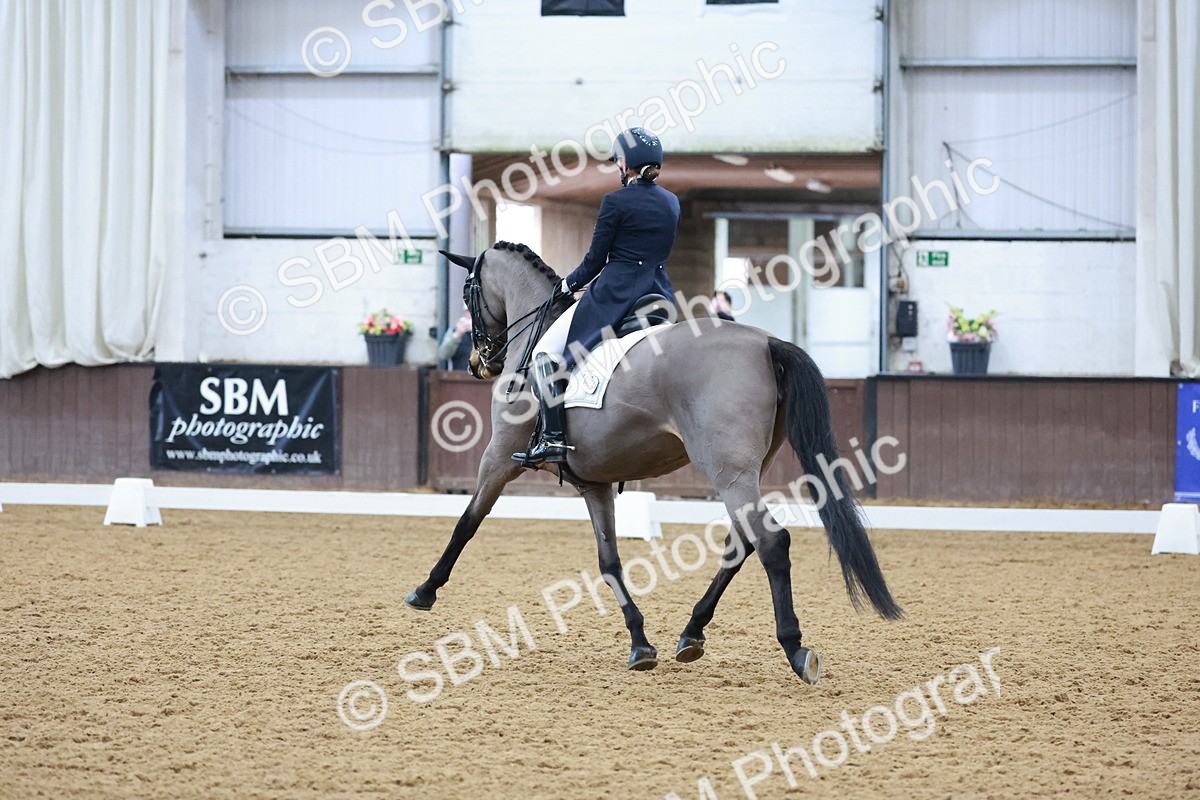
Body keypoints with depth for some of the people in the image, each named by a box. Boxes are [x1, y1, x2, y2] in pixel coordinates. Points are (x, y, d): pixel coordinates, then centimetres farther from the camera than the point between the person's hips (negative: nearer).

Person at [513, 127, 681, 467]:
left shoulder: (616, 202, -10)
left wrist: (569, 285, 13)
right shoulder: (672, 203, 10)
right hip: (660, 295, 7)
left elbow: (595, 260, -6)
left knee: (545, 353, -1)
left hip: (614, 295, -7)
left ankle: (555, 439, -12)